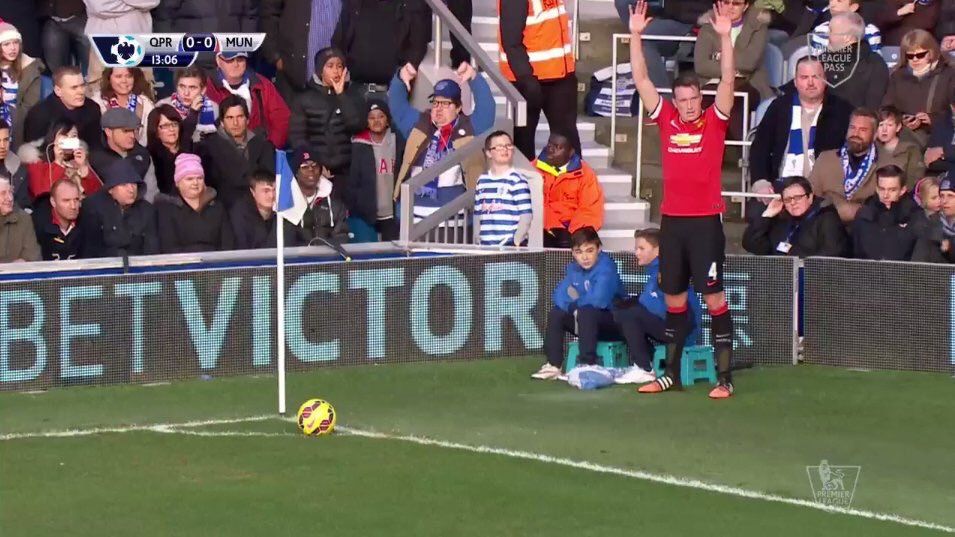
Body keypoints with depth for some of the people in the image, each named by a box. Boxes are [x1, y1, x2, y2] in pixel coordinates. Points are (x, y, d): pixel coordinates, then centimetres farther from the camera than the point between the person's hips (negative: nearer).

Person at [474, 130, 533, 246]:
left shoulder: (518, 180, -5)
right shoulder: (482, 181, 13)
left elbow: (526, 215, -9)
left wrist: (516, 242, -15)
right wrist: (477, 240, 10)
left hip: (510, 246, -6)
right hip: (486, 246, 6)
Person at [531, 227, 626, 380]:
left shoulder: (606, 267, -21)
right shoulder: (573, 268, 2)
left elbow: (598, 300, -34)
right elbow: (559, 296, -2)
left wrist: (575, 304, -14)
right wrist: (573, 308, -23)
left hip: (615, 323, -8)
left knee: (586, 313, -32)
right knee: (555, 314, -2)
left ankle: (588, 366, -32)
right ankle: (553, 365, -1)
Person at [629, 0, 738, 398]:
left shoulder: (714, 121, -1)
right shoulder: (666, 119, 7)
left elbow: (728, 81, -12)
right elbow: (641, 80, 3)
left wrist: (725, 37, -21)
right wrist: (636, 36, -5)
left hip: (706, 221, -4)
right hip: (671, 220, 4)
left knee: (714, 297, -4)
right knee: (674, 298, 11)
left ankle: (724, 377, -2)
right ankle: (672, 374, 19)